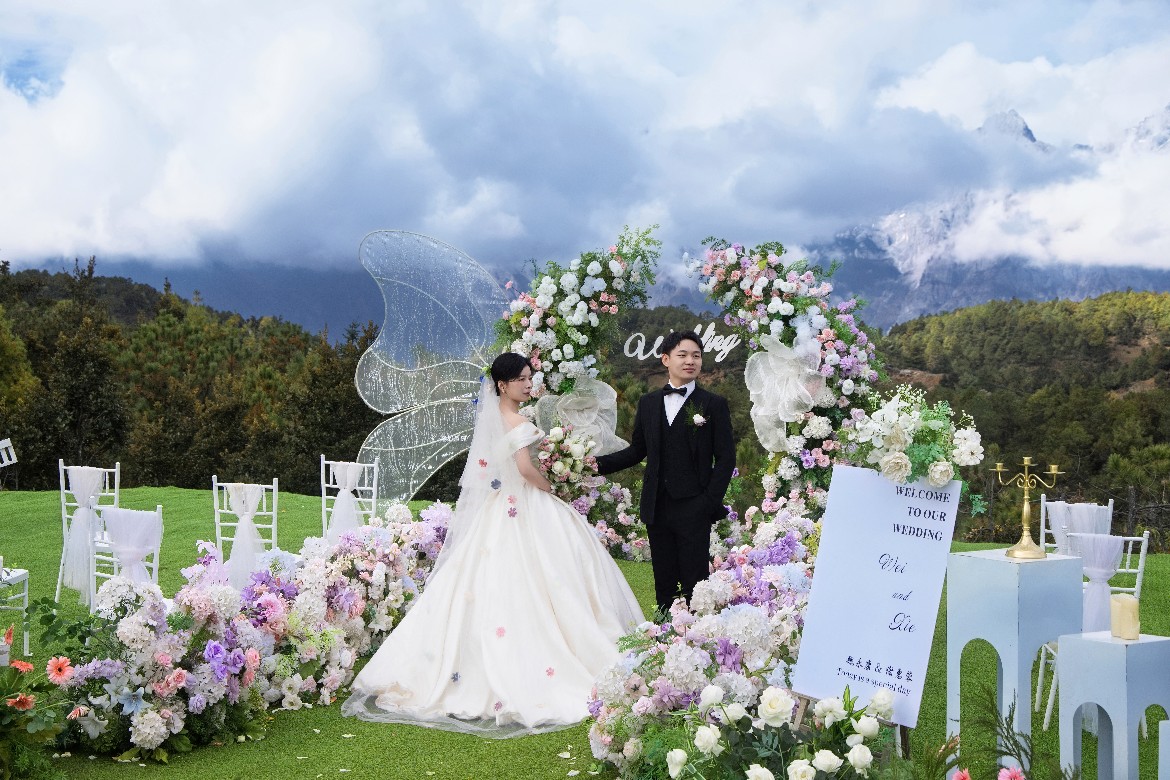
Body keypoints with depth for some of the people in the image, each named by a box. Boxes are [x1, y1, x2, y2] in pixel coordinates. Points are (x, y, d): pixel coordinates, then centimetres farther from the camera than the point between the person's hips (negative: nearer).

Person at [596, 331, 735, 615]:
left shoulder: (714, 404, 1)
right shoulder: (648, 403, 12)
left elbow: (726, 458, -1)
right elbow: (637, 451, 15)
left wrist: (710, 502, -10)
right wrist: (595, 465, 4)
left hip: (694, 508, -4)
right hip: (657, 508, 4)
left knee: (695, 584, -3)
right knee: (664, 584, 9)